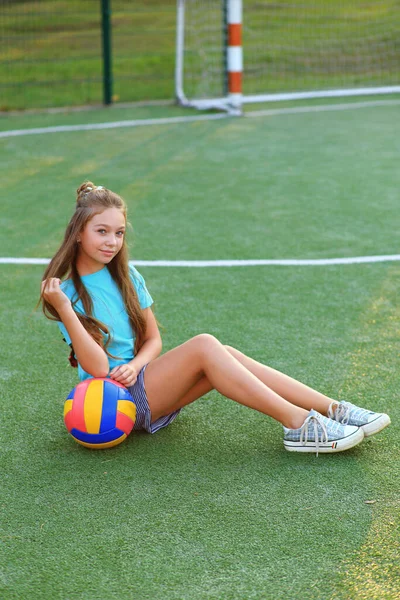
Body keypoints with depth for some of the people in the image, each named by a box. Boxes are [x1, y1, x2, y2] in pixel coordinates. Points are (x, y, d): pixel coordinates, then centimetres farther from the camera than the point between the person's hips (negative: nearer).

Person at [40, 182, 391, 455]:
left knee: (225, 355, -19)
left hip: (139, 377, 6)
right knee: (204, 346, -26)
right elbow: (98, 367, -19)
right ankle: (298, 423, -30)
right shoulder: (68, 293, -11)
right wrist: (63, 309, -29)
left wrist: (134, 365, -13)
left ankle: (333, 410, -22)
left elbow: (153, 339, 9)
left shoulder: (125, 276, 9)